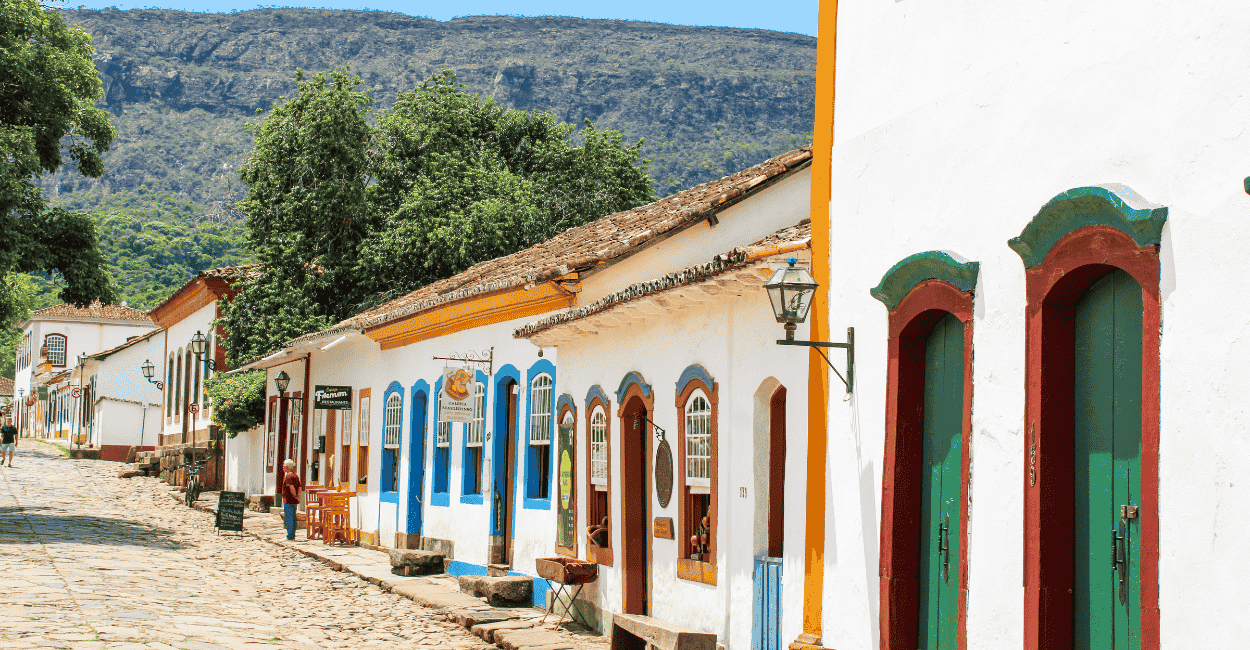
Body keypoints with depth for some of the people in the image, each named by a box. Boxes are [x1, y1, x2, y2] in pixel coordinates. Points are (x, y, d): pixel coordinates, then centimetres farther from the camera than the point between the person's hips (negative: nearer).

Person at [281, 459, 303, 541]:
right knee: (293, 518, 14)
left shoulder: (288, 476, -15)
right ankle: (292, 536, 19)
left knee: (289, 519, -6)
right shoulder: (296, 475, 15)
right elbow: (300, 487, 15)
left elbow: (291, 486, -28)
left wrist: (295, 495, -18)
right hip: (294, 501, 10)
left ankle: (290, 537, -5)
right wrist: (298, 496, 8)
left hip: (288, 500, -10)